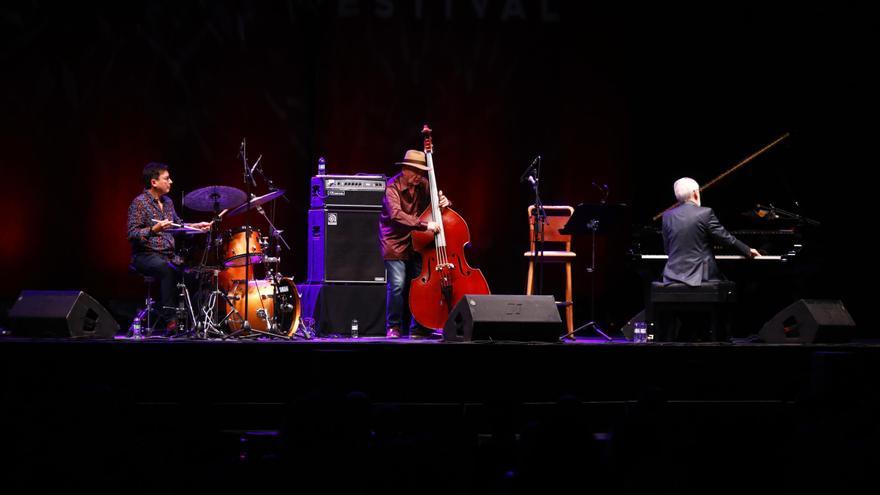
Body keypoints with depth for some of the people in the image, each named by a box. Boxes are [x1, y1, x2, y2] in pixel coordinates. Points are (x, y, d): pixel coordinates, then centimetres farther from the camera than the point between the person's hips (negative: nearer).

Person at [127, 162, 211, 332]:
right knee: (168, 269, -36)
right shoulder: (139, 203, -9)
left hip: (169, 255, 7)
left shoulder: (168, 201, 15)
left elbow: (177, 224, 29)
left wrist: (196, 226, 16)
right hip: (145, 256, -7)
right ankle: (169, 319, -35)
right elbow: (132, 234, -16)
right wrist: (153, 230, -28)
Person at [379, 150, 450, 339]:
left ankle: (419, 328, 8)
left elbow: (436, 199, 19)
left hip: (418, 244, 5)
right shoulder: (392, 187, -14)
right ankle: (393, 328, 4)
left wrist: (444, 201, -8)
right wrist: (424, 225, -38)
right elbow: (396, 215, -30)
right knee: (397, 285, -13)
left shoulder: (423, 185, 3)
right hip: (396, 243, -5)